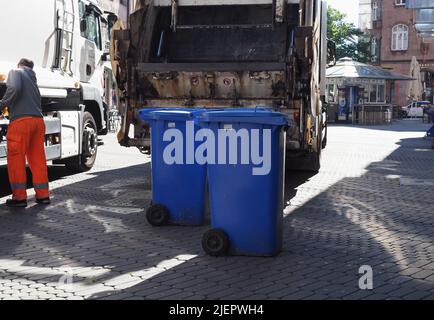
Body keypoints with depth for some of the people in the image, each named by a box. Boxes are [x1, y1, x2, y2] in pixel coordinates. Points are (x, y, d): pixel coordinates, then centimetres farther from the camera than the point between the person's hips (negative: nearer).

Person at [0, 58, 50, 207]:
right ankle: (43, 195, 13)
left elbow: (14, 88, -14)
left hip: (21, 120, -7)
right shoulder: (32, 78, 28)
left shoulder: (15, 72, 6)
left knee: (16, 159, 0)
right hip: (38, 120, 7)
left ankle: (19, 197, 1)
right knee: (38, 159, 10)